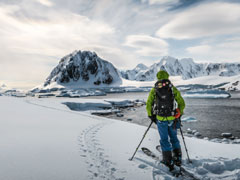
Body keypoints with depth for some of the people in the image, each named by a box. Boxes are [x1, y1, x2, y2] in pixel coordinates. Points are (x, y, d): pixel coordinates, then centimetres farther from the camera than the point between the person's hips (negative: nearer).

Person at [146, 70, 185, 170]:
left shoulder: (154, 89, 0)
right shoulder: (173, 89, 2)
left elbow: (148, 104, -3)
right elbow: (182, 104, 3)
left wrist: (151, 116, 9)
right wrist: (179, 114, 16)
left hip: (160, 119, -1)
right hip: (172, 118, 2)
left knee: (164, 140, 12)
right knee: (174, 138, 21)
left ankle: (169, 163, 17)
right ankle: (178, 159, 29)